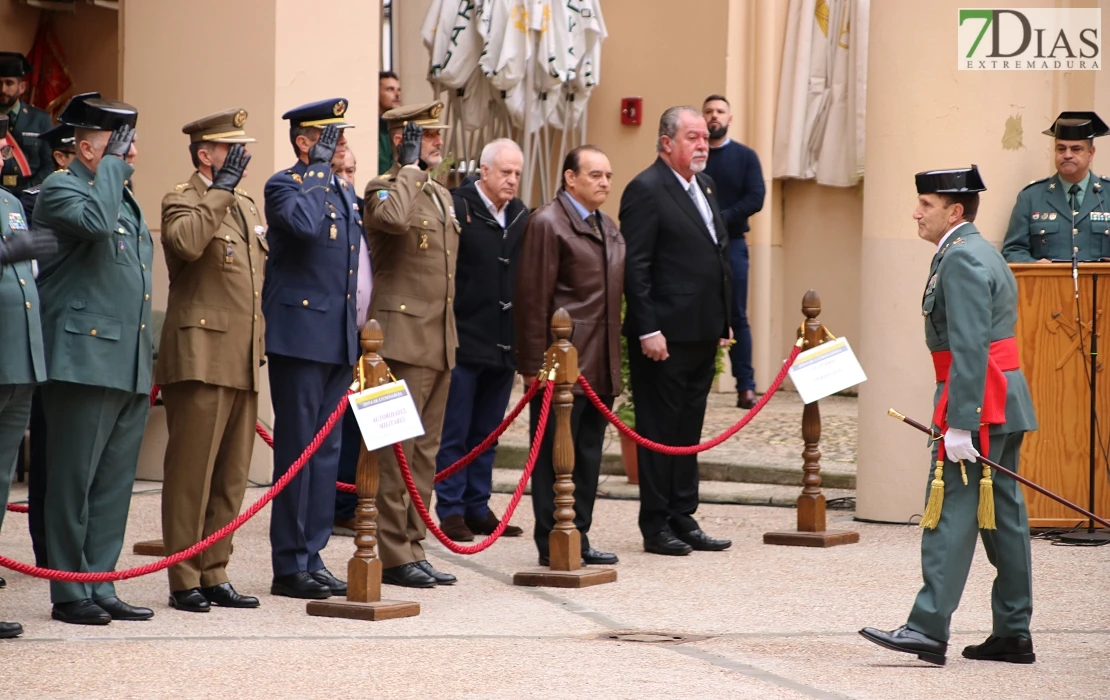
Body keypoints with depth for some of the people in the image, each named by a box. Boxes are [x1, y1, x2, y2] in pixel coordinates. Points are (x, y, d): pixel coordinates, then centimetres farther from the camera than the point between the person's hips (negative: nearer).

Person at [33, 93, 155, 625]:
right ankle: (69, 594, 1)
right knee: (73, 482, -3)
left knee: (114, 483, 8)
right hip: (85, 361, -8)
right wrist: (112, 166, -16)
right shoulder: (60, 189, -5)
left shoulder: (126, 201, 21)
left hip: (131, 367, 8)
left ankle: (100, 588, 13)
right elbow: (96, 222, -29)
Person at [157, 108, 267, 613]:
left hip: (243, 364, 8)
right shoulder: (182, 202, -5)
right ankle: (184, 581, -1)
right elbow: (186, 242, -29)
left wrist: (262, 344, 22)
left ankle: (214, 576, 15)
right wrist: (221, 189, -22)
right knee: (191, 473, -5)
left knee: (232, 477, 9)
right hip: (201, 358, -8)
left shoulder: (247, 206, 20)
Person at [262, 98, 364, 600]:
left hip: (340, 339, 8)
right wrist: (319, 168, -19)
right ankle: (289, 567, -2)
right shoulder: (284, 186, -7)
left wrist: (361, 332, 20)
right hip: (301, 337, -8)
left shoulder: (344, 191, 17)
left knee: (326, 450, 10)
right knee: (298, 450, -6)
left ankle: (312, 557, 16)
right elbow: (305, 223, -30)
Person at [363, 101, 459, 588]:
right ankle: (392, 554, -4)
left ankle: (411, 547, 15)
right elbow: (395, 218, -33)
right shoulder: (385, 188, -7)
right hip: (403, 337, -9)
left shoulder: (442, 196, 19)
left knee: (426, 450, 10)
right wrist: (409, 168, -19)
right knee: (396, 449, -7)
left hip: (440, 343, 9)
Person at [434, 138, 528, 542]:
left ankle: (477, 507, 19)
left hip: (504, 343, 6)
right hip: (465, 339, -6)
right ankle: (451, 510, 7)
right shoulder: (457, 208, -10)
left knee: (486, 433, 12)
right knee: (454, 433, 1)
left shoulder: (520, 216, 10)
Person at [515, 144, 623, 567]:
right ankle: (551, 544, 2)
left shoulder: (608, 228, 17)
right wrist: (535, 365, -16)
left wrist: (614, 362, 16)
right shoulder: (548, 223, -9)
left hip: (600, 367, 8)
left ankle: (578, 539, 18)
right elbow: (533, 298, -13)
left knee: (588, 457, 11)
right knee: (556, 456, -3)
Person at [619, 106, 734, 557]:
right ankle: (656, 526, 5)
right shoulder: (646, 190, -11)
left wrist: (722, 324, 15)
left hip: (703, 333, 8)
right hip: (666, 335, -8)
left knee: (688, 430, 13)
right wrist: (648, 330, -19)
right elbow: (635, 267, -15)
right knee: (659, 430, -1)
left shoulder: (704, 185, 15)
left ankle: (683, 519, 20)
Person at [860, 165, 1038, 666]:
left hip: (978, 398, -10)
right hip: (1006, 400, 10)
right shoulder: (979, 253, 19)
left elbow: (969, 348, -22)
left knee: (951, 512, -11)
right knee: (1003, 516, 11)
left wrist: (959, 424, -25)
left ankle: (929, 629, -14)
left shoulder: (962, 259, -15)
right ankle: (1013, 634, 15)